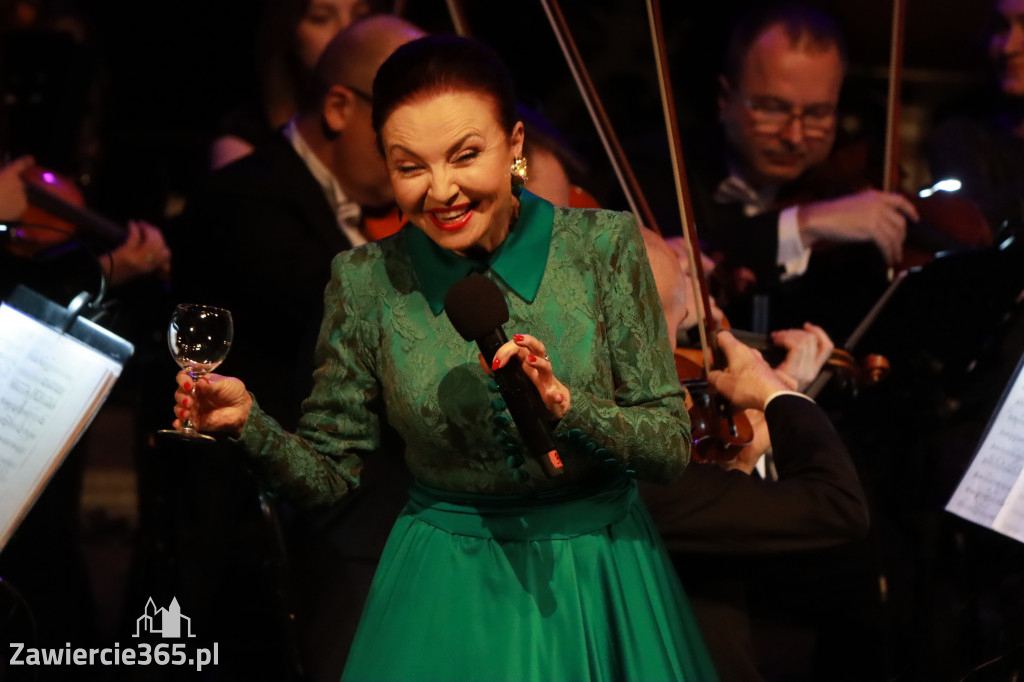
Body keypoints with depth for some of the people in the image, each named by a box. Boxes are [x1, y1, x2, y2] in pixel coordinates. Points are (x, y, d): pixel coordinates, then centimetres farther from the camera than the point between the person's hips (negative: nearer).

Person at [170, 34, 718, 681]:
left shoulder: (603, 244, -11)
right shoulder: (366, 280, -9)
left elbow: (672, 446, -11)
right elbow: (329, 470, -3)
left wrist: (566, 403, -29)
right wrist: (249, 421, -22)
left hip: (602, 573, 1)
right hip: (447, 590, 0)